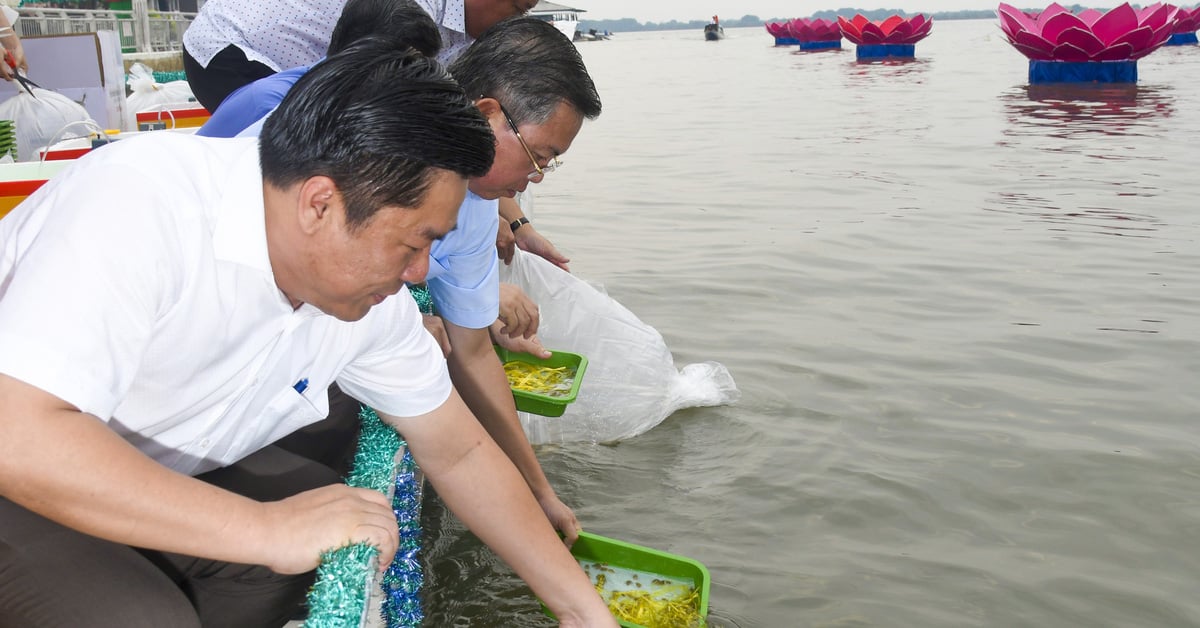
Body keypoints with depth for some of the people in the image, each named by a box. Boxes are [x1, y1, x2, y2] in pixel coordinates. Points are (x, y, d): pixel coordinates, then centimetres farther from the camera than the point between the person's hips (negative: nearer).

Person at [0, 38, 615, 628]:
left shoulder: (372, 298, -10)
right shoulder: (142, 203, -32)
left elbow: (458, 452, 0)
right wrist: (270, 528, -39)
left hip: (172, 473, 7)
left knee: (371, 533, -7)